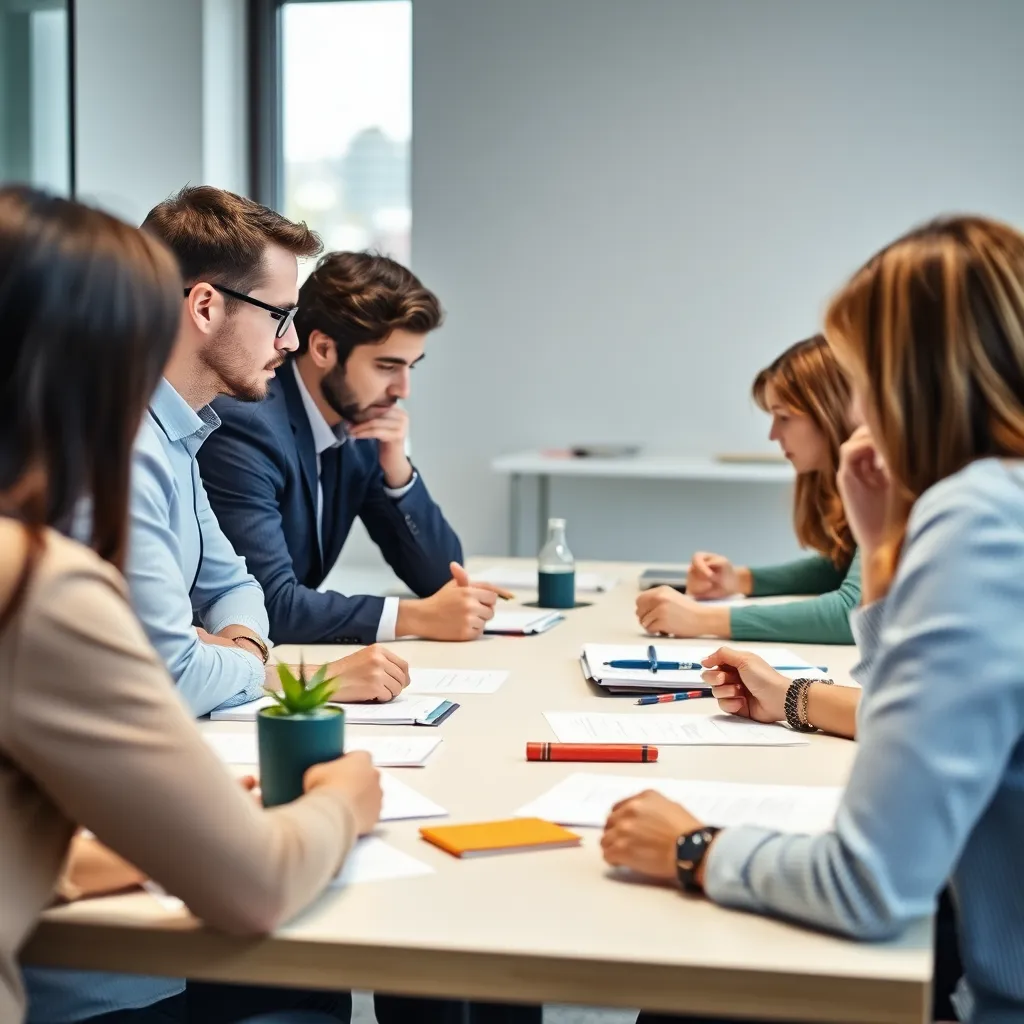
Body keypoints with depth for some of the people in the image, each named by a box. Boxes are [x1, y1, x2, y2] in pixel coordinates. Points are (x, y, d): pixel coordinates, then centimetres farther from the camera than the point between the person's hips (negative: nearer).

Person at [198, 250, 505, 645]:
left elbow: (439, 576, 4)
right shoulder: (245, 424, -19)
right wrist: (419, 616, -24)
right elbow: (268, 603, -26)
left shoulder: (364, 424, 0)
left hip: (292, 654, 6)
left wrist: (397, 467, -9)